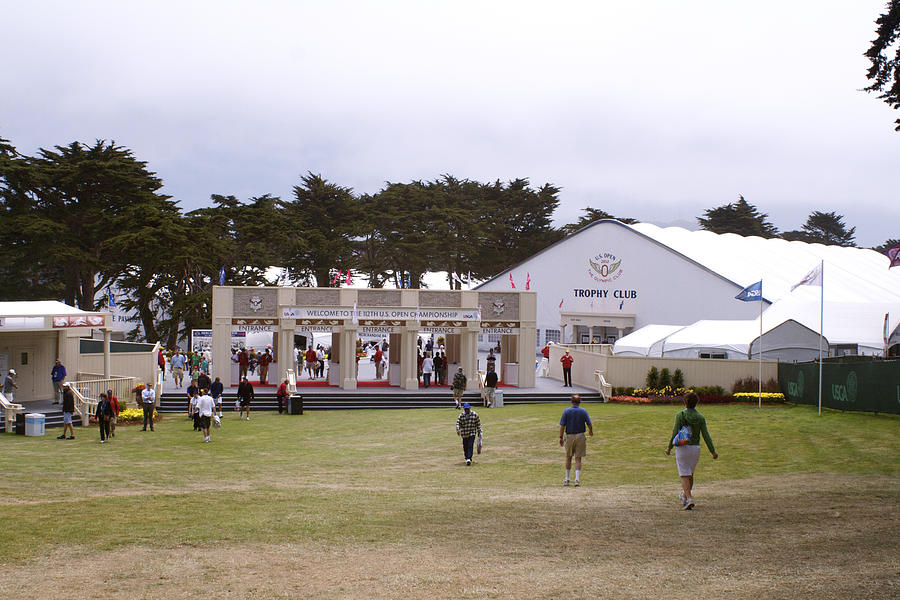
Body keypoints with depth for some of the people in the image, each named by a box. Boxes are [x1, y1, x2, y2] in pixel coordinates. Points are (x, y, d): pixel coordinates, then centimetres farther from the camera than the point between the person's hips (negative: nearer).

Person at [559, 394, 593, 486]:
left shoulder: (566, 411, -5)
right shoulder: (583, 411, -5)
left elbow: (562, 425, -6)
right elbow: (589, 424, -3)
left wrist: (561, 437, 0)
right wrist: (591, 431, 18)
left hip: (569, 436, 1)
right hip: (580, 436, -1)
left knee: (568, 457, 16)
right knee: (578, 459, 3)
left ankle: (567, 479, 21)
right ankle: (577, 479, -8)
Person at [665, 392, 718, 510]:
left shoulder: (680, 416, -10)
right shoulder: (700, 417, -2)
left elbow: (675, 433, -12)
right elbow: (706, 435, -5)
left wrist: (669, 447, -1)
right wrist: (713, 451, -2)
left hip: (682, 448, -4)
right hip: (695, 448, 4)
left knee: (684, 476, -3)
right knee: (690, 473, 22)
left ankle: (689, 499, -19)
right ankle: (685, 495, 37)